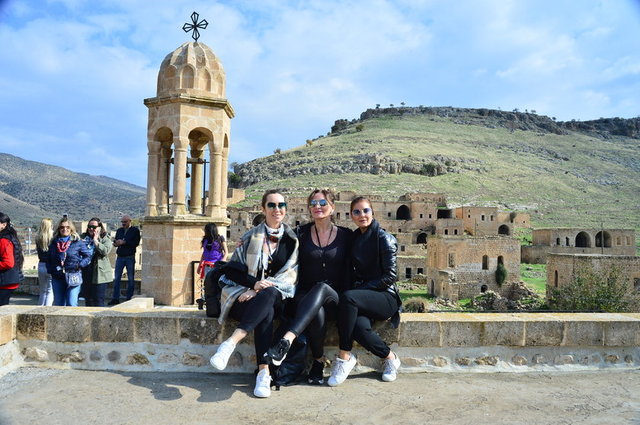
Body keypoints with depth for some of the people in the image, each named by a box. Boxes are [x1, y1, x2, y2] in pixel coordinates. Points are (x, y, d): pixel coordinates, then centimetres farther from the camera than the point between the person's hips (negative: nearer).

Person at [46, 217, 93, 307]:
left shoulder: (78, 242, -2)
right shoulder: (54, 243, 10)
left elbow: (88, 255, 2)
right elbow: (48, 259, 19)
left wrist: (80, 265, -12)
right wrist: (50, 270, 3)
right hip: (57, 278, 5)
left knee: (72, 304, -10)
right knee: (58, 304, 13)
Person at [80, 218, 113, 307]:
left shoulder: (105, 238, 0)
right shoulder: (83, 237, 11)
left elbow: (106, 251, -17)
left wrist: (95, 240, -11)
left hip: (99, 274, -4)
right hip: (85, 274, 4)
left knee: (99, 300, -2)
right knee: (88, 299, 13)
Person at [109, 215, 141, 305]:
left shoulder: (135, 230, 1)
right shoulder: (119, 230, 16)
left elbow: (136, 243, -10)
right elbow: (115, 242, 17)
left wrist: (124, 242, -16)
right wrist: (115, 243, -6)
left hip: (130, 257, -4)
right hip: (120, 257, 4)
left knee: (130, 279, 2)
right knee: (116, 278, 4)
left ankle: (129, 298, 9)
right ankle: (115, 298, 10)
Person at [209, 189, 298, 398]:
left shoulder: (292, 240, 11)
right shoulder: (250, 237, 11)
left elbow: (291, 275, 2)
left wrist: (262, 289, -13)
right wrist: (254, 283, -16)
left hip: (277, 297, 0)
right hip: (247, 294, 0)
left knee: (268, 294, -37)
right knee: (266, 312, -36)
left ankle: (231, 342, -45)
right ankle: (264, 372, -41)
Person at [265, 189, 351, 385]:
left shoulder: (345, 235, 8)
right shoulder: (302, 233, 11)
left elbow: (349, 271, 7)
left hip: (335, 299, 0)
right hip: (306, 296, 0)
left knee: (322, 288, -37)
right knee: (318, 312, -36)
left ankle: (287, 340, -50)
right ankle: (318, 362, -16)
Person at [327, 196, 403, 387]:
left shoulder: (384, 238, -4)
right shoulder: (354, 238, 14)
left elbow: (390, 276, -9)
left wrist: (361, 289, -14)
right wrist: (354, 288, -1)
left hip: (386, 297, -4)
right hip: (362, 298, 4)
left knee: (347, 297, -33)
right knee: (359, 327, -30)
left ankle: (345, 356, -20)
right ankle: (390, 358, -3)